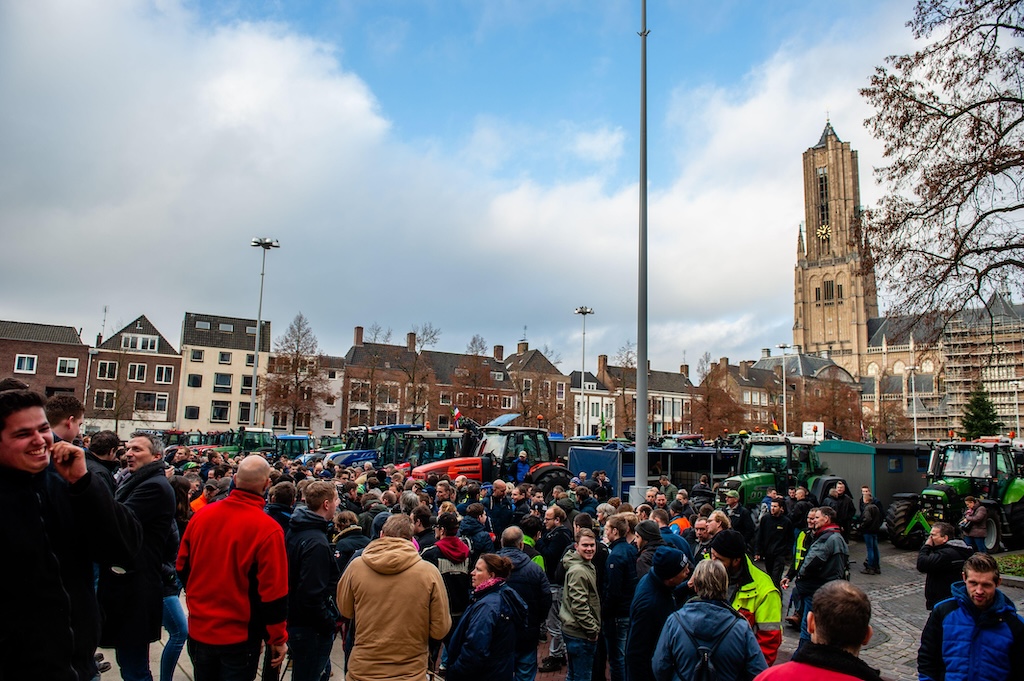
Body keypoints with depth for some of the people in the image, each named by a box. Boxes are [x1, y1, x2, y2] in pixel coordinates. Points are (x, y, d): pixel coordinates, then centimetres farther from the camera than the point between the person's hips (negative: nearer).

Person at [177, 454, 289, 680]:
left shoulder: (202, 514, -7)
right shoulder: (268, 529, -22)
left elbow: (183, 566, 5)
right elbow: (273, 591, -18)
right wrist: (278, 639, -5)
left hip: (199, 628, 5)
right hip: (239, 635, -4)